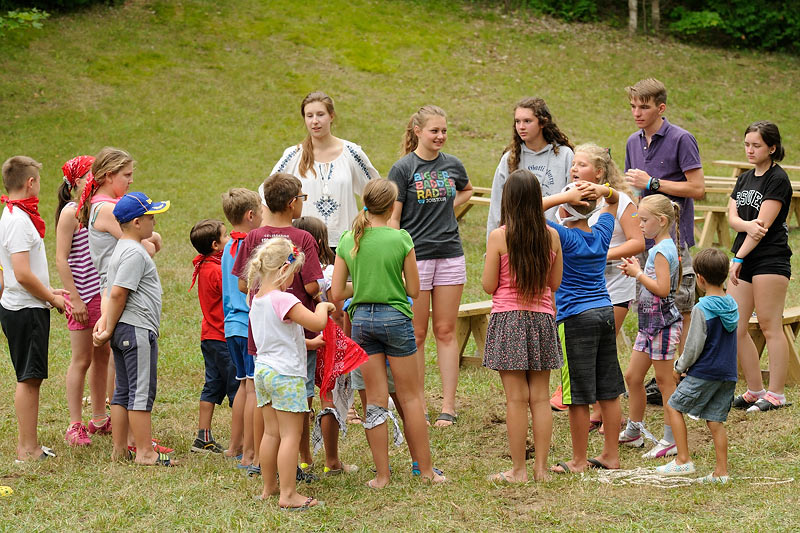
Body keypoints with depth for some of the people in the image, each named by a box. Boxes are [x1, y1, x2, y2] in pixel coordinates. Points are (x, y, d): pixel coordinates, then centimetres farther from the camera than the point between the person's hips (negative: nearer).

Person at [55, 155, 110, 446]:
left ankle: (99, 417, 24)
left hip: (104, 294, 7)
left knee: (102, 356, 13)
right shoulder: (71, 213, -11)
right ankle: (75, 425, 4)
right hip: (83, 296, -7)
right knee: (81, 359, -3)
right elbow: (61, 259, -15)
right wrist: (75, 299, -18)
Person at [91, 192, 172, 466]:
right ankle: (145, 452, -3)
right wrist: (109, 329, -12)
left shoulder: (120, 249, 17)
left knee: (123, 391, 12)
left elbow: (114, 293, 14)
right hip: (138, 330, -10)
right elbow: (118, 294, -20)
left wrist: (105, 321, 2)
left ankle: (120, 449, 17)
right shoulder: (135, 253, -15)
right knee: (142, 391, -6)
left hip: (123, 331, 10)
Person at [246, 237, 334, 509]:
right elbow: (317, 323, -22)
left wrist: (310, 342, 27)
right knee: (291, 434, -4)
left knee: (271, 432, 16)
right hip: (286, 374, -9)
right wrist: (322, 307, -1)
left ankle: (269, 487, 23)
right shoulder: (284, 300, -18)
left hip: (263, 371, 9)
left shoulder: (257, 300, 10)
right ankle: (288, 494, -5)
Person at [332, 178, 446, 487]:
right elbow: (414, 290, -3)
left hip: (361, 319, 3)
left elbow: (337, 293, 0)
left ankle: (382, 475, 8)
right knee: (411, 397, 8)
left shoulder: (348, 241, -1)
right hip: (394, 317, -3)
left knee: (375, 400, 7)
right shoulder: (400, 239, -9)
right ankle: (426, 470, 13)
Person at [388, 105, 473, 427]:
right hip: (415, 256, -3)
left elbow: (467, 190, 29)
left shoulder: (453, 165, 7)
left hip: (450, 255, 3)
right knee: (416, 334, 2)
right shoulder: (403, 168, -5)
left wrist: (447, 207, 9)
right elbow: (392, 217, -7)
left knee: (446, 332, 6)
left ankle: (448, 406, 9)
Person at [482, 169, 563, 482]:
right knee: (540, 397, 8)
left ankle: (518, 470, 3)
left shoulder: (499, 237, -10)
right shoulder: (551, 236, 1)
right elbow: (555, 282, 9)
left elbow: (489, 285, -6)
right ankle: (541, 467, 10)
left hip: (509, 318, -3)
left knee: (516, 398, -1)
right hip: (542, 317, 3)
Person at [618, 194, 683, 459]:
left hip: (664, 322, -10)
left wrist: (638, 273, -15)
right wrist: (635, 271, 5)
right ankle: (633, 431, 24)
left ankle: (671, 440, 3)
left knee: (664, 380, -3)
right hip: (650, 321, 10)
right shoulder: (661, 248, 13)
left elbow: (662, 288, -24)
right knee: (632, 376, 13)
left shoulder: (662, 250, -17)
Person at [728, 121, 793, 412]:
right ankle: (755, 391, 15)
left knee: (770, 327, -5)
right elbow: (732, 217, 6)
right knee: (736, 329, 5)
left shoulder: (778, 179, -7)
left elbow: (763, 224, -13)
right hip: (743, 260, 8)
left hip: (770, 260, -8)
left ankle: (776, 394, 1)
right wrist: (748, 225, -17)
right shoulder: (745, 179, 17)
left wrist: (738, 258, -14)